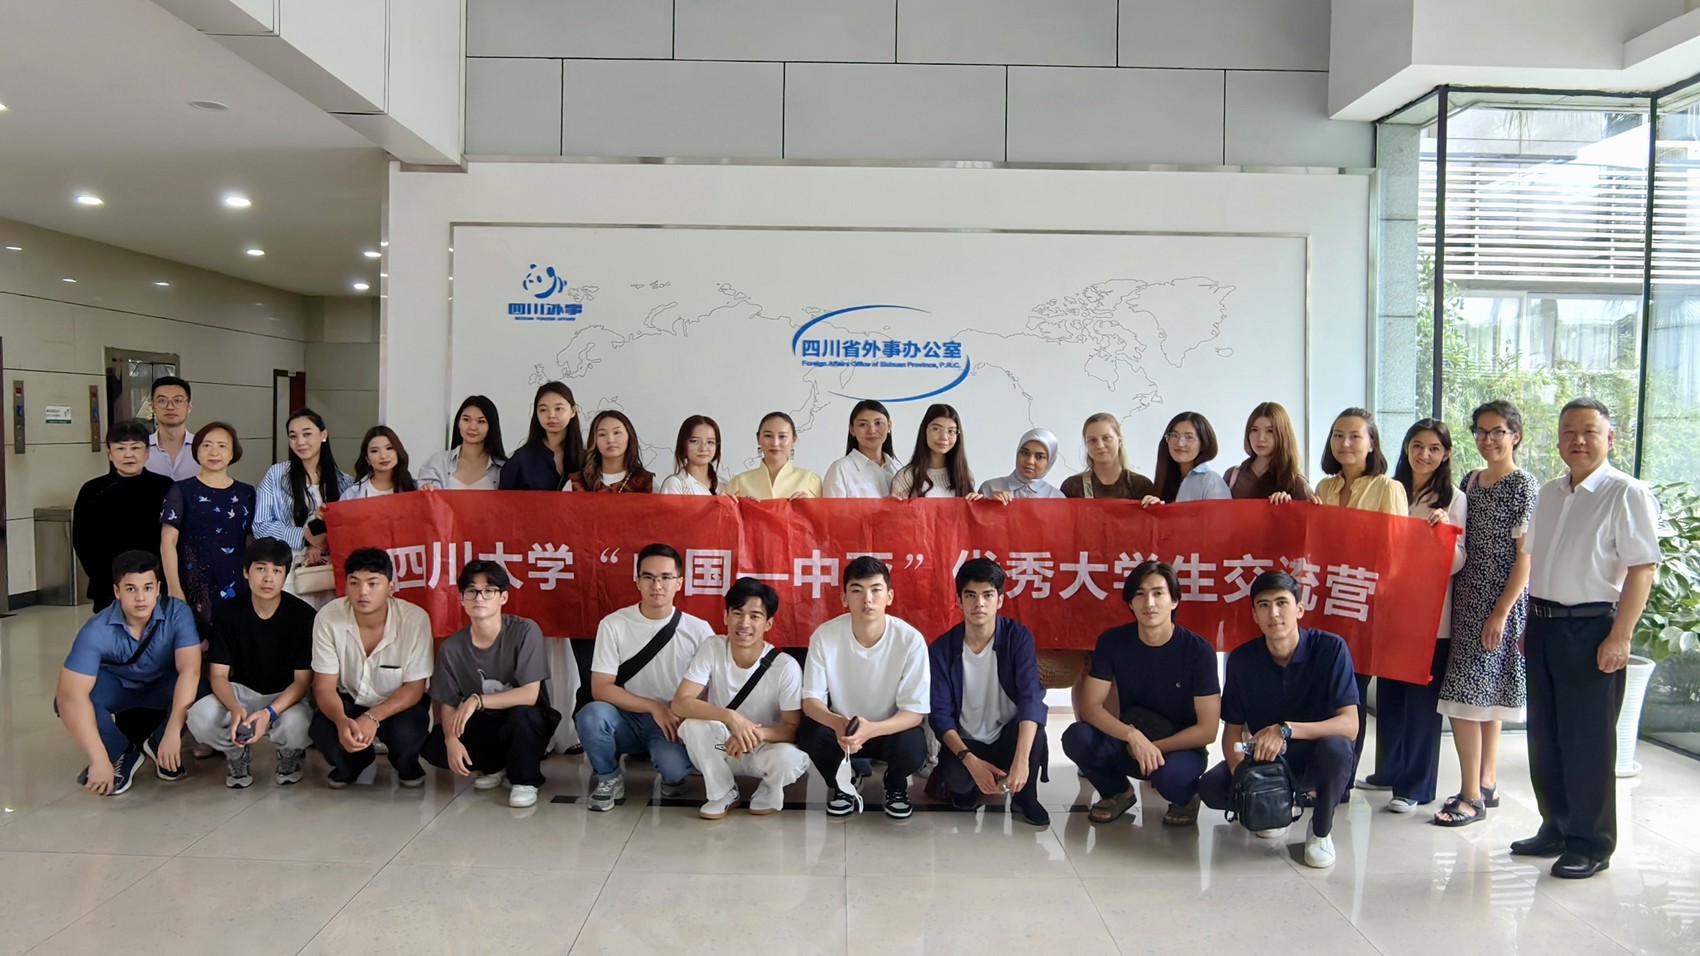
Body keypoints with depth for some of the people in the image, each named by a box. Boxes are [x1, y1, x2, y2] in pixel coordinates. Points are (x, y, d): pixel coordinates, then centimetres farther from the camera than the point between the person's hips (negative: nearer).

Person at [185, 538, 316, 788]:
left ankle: (290, 755, 4)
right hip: (241, 692, 2)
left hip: (287, 696, -2)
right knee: (199, 717, -30)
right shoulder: (227, 613, -7)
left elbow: (303, 680, -12)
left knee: (295, 724, -37)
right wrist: (235, 709, -31)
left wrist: (270, 713, -30)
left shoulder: (303, 615, -14)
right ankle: (238, 752, 6)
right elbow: (218, 675, -8)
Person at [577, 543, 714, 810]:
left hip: (674, 722, -1)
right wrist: (654, 707, -17)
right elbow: (601, 688, -9)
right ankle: (609, 779, -1)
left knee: (674, 765, -33)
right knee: (592, 715, -32)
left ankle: (672, 777, 8)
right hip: (627, 718, 1)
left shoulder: (698, 630, -5)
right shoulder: (613, 625, -6)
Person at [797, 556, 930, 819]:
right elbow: (811, 700, -15)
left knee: (913, 747, -33)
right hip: (840, 729, 1)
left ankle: (895, 785, 7)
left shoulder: (910, 639, -22)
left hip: (890, 730, -1)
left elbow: (915, 712, -20)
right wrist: (838, 723, -40)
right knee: (809, 733, -30)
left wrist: (871, 729, -40)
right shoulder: (824, 636, -19)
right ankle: (843, 786, 4)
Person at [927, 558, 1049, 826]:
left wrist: (1021, 759, -42)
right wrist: (970, 761, -31)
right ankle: (967, 785, 6)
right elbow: (939, 714, -13)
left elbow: (1031, 696, -26)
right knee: (956, 779, -34)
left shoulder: (1018, 637, -13)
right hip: (965, 743, 0)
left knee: (1035, 717, -33)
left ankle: (1025, 798, -7)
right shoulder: (942, 649, -11)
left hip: (1008, 737, 0)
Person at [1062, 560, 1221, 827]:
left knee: (1170, 773, -38)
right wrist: (1133, 736, -30)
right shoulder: (1112, 641, -10)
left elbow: (1207, 730, -15)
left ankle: (1185, 798, 2)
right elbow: (1091, 707, -14)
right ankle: (1118, 792, 4)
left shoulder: (1198, 650, -16)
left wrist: (1153, 747, -17)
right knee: (1076, 737, -27)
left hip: (1179, 748, -2)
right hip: (1127, 744, 3)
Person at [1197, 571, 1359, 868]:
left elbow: (1349, 724, -24)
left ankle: (1321, 831, -7)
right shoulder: (1242, 659, -10)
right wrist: (1239, 774, -26)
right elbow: (1233, 728, -5)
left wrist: (1286, 730, -38)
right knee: (1211, 788, -25)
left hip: (1315, 757, -2)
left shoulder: (1330, 648, -18)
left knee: (1336, 747, -37)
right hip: (1263, 757, 2)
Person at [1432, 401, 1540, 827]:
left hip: (1499, 602, -7)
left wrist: (1501, 613, -16)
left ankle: (1471, 795, -2)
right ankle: (1487, 783, 22)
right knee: (1487, 696, 13)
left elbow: (1526, 556, -13)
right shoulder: (1471, 481, 12)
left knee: (1464, 695, -9)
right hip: (1467, 598, 7)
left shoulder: (1524, 487, -9)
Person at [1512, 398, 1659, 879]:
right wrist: (1530, 623, 15)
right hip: (1543, 625, 7)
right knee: (1544, 734, 13)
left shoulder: (1627, 494, -10)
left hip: (1591, 628, -7)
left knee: (1588, 740, 0)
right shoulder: (1548, 494, 13)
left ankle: (1590, 844, 13)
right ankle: (1557, 828, 28)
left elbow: (1641, 569, -15)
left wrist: (1619, 638, -19)